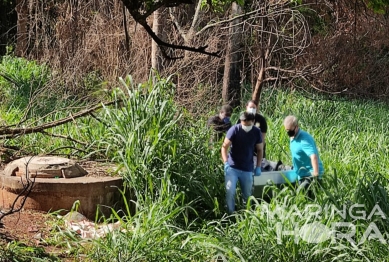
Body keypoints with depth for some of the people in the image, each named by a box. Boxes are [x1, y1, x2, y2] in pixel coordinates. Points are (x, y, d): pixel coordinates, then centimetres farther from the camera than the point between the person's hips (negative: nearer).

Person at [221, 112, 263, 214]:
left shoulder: (257, 132, -5)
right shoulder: (234, 130, -14)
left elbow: (260, 150, 7)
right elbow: (224, 146, -11)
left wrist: (258, 167, 3)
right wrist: (226, 163, -23)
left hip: (247, 169, 3)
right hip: (232, 167, -3)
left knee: (247, 195, 12)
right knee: (230, 191, -15)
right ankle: (230, 214, -4)